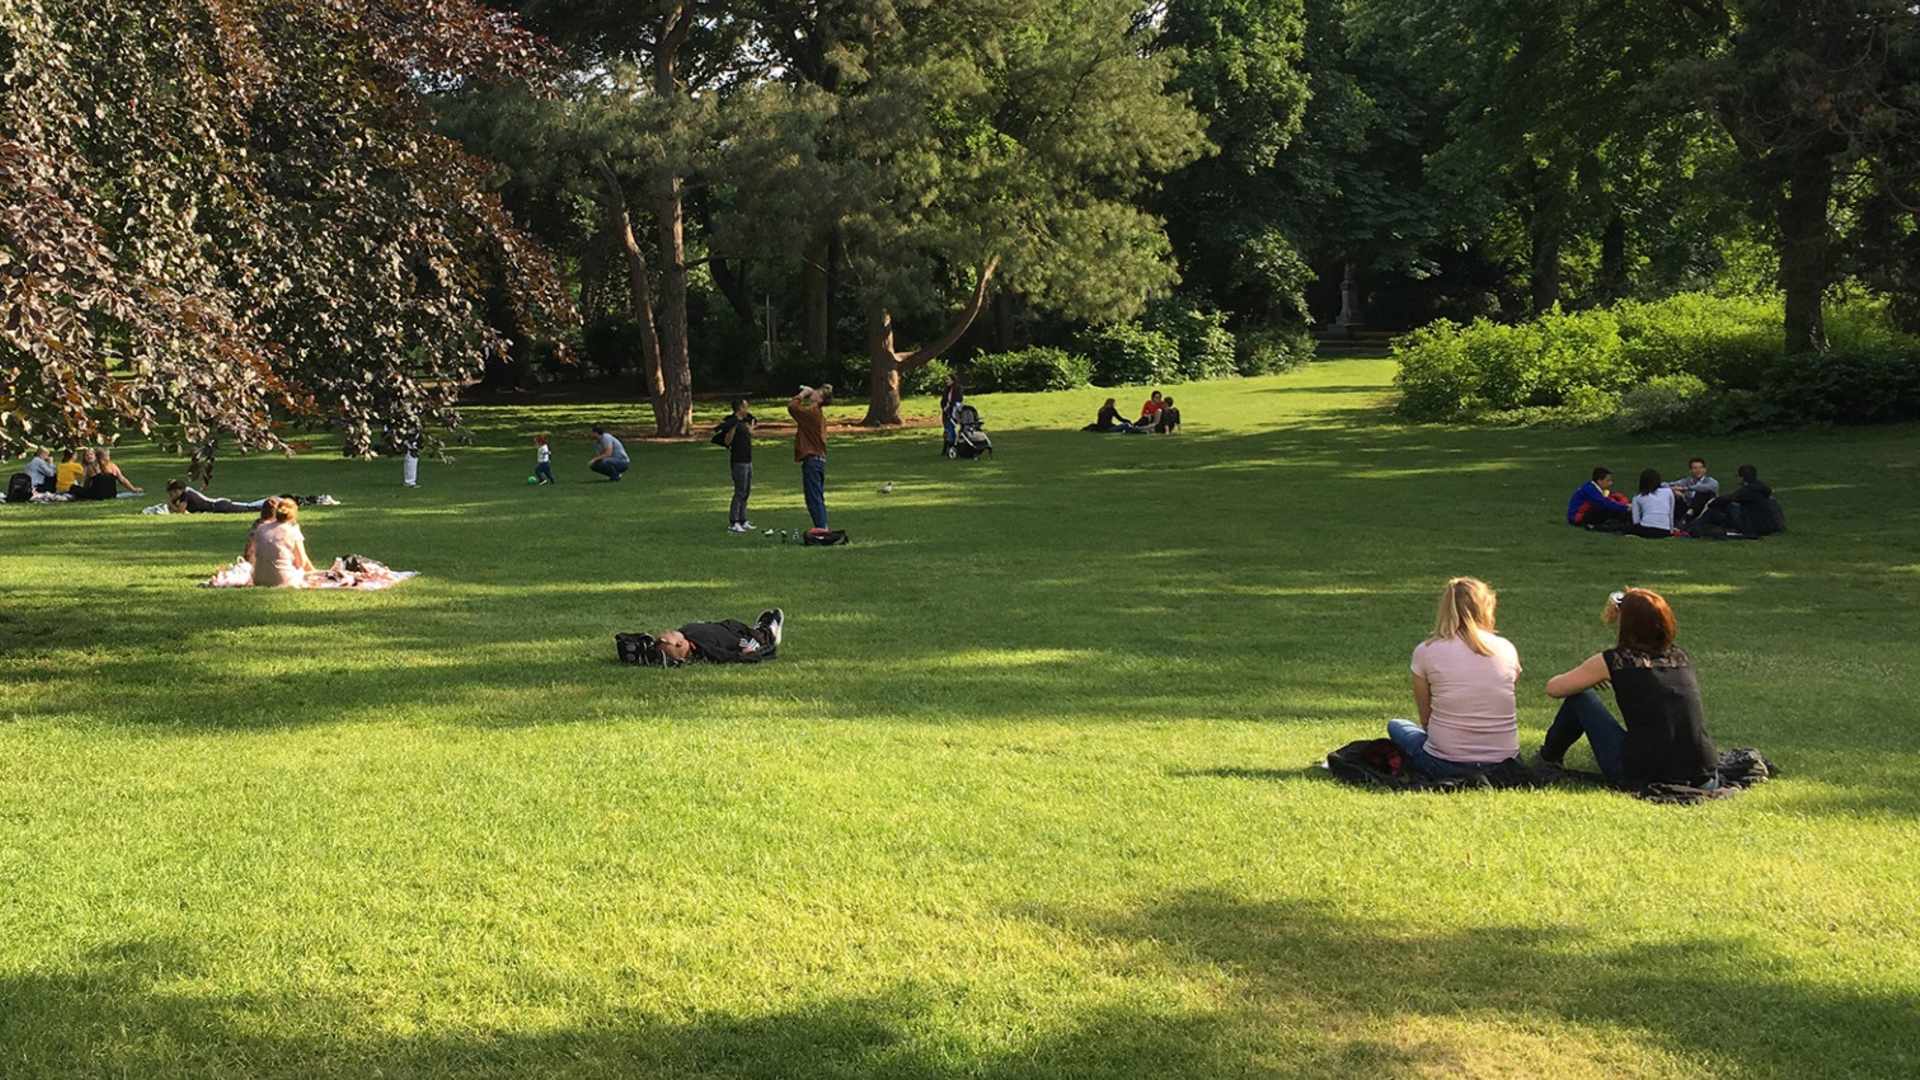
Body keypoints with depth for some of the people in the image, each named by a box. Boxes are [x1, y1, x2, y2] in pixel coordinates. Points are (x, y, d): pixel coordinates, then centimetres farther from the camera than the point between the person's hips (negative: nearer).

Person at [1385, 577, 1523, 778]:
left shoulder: (1426, 651, -5)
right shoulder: (1507, 649, 1)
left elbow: (1425, 718, 4)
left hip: (1446, 766, -4)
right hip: (1504, 762, 4)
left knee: (1395, 726, 26)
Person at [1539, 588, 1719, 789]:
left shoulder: (1614, 661, -4)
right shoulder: (1680, 657, 9)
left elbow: (1553, 688, 8)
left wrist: (1588, 678, 28)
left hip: (1640, 779, -4)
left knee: (1579, 696, 14)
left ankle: (1549, 757, 36)